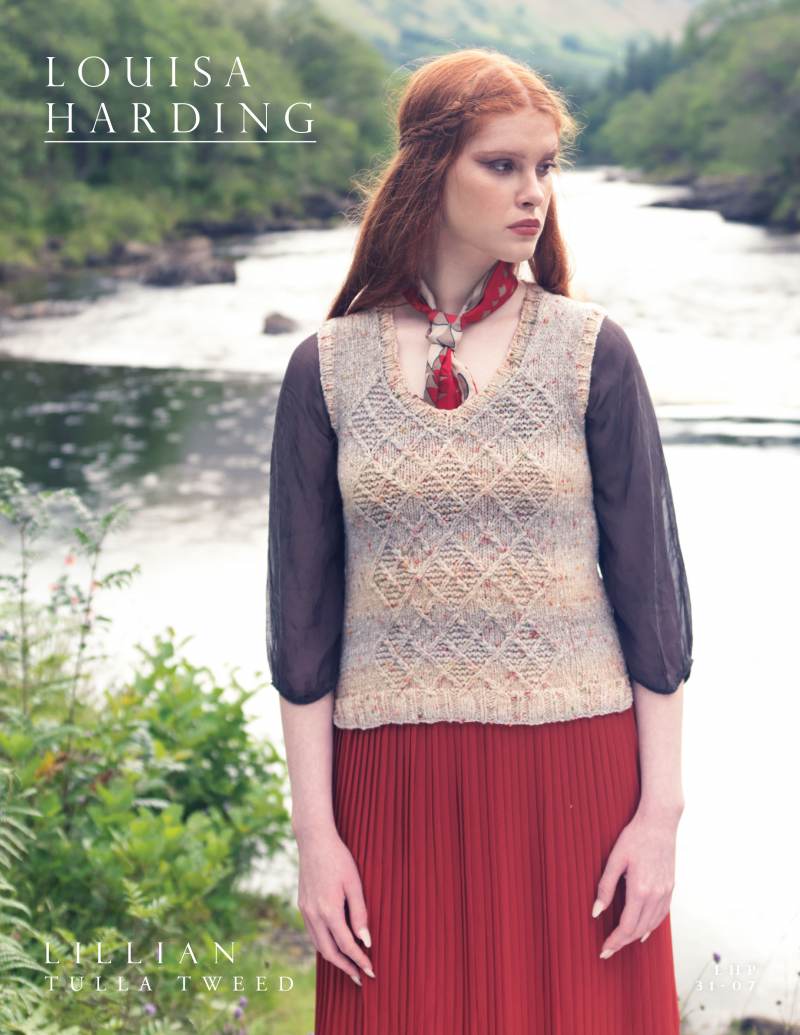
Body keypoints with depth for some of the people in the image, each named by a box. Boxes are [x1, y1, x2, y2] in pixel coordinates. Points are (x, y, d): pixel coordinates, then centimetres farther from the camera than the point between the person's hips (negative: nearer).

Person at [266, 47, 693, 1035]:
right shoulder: (327, 368, 0)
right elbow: (302, 611, 2)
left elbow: (649, 584, 0)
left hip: (573, 767, 0)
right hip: (396, 778, 1)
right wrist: (315, 831, -1)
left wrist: (660, 809, -3)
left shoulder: (590, 350, -1)